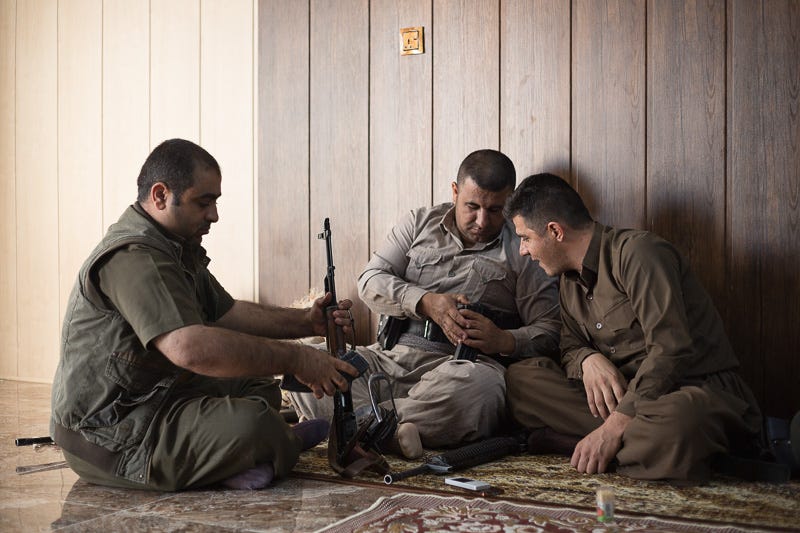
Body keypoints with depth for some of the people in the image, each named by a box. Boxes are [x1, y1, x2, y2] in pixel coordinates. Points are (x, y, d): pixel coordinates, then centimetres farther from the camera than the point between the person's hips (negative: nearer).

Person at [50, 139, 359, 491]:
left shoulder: (177, 248, 15)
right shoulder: (132, 257, -23)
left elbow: (226, 313, 17)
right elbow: (191, 348, -35)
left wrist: (306, 323, 3)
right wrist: (296, 359, -30)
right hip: (110, 439, -11)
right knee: (254, 423, -27)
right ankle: (285, 446, 5)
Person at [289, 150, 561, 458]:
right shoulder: (420, 223, 19)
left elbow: (550, 331, 5)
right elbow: (370, 280, 8)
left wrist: (503, 340, -16)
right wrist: (426, 302, -9)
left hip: (462, 363, -2)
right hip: (391, 355, 3)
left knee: (476, 386, -41)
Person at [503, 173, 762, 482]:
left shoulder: (636, 252, -15)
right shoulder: (571, 281, 14)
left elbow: (670, 348, -24)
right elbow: (570, 347, 15)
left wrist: (614, 426, -29)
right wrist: (588, 360, -12)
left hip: (697, 389, -8)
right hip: (625, 392, 8)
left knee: (676, 422, -44)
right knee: (519, 378, -10)